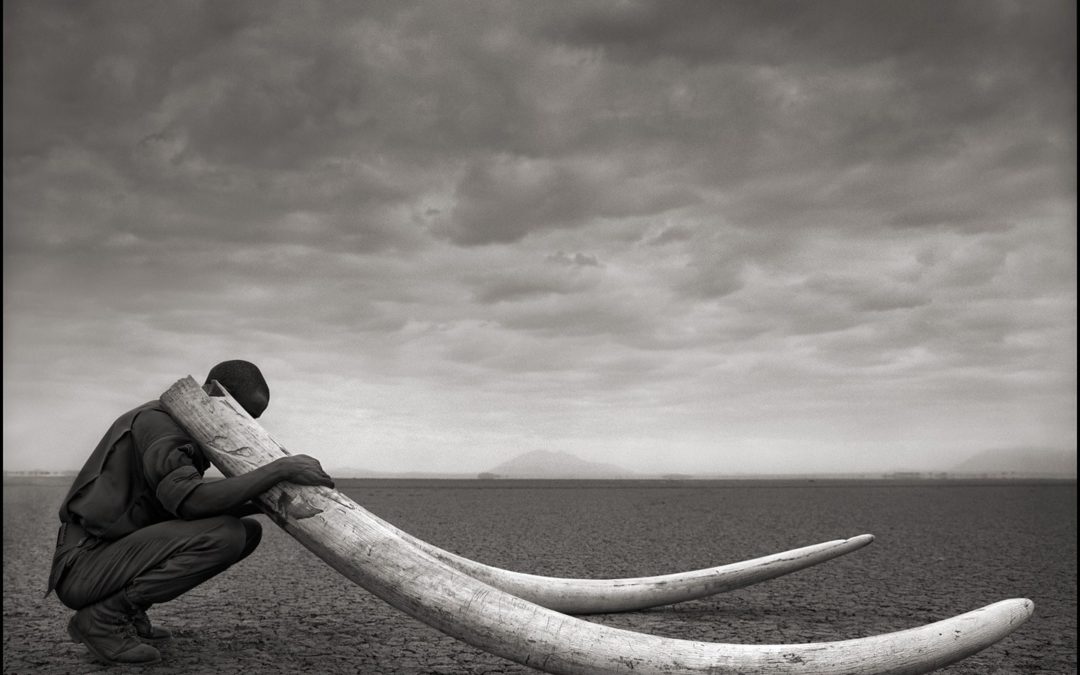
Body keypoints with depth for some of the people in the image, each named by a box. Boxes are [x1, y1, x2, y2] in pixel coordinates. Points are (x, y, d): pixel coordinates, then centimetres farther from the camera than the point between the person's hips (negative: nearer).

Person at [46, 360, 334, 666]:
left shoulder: (191, 435, 14)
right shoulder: (157, 422, -16)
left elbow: (196, 504, 9)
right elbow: (192, 500, -31)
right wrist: (280, 468, -31)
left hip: (120, 553, 10)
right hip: (84, 568, -10)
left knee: (248, 531, 5)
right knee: (225, 534, -26)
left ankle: (129, 615, 6)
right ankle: (104, 617, -12)